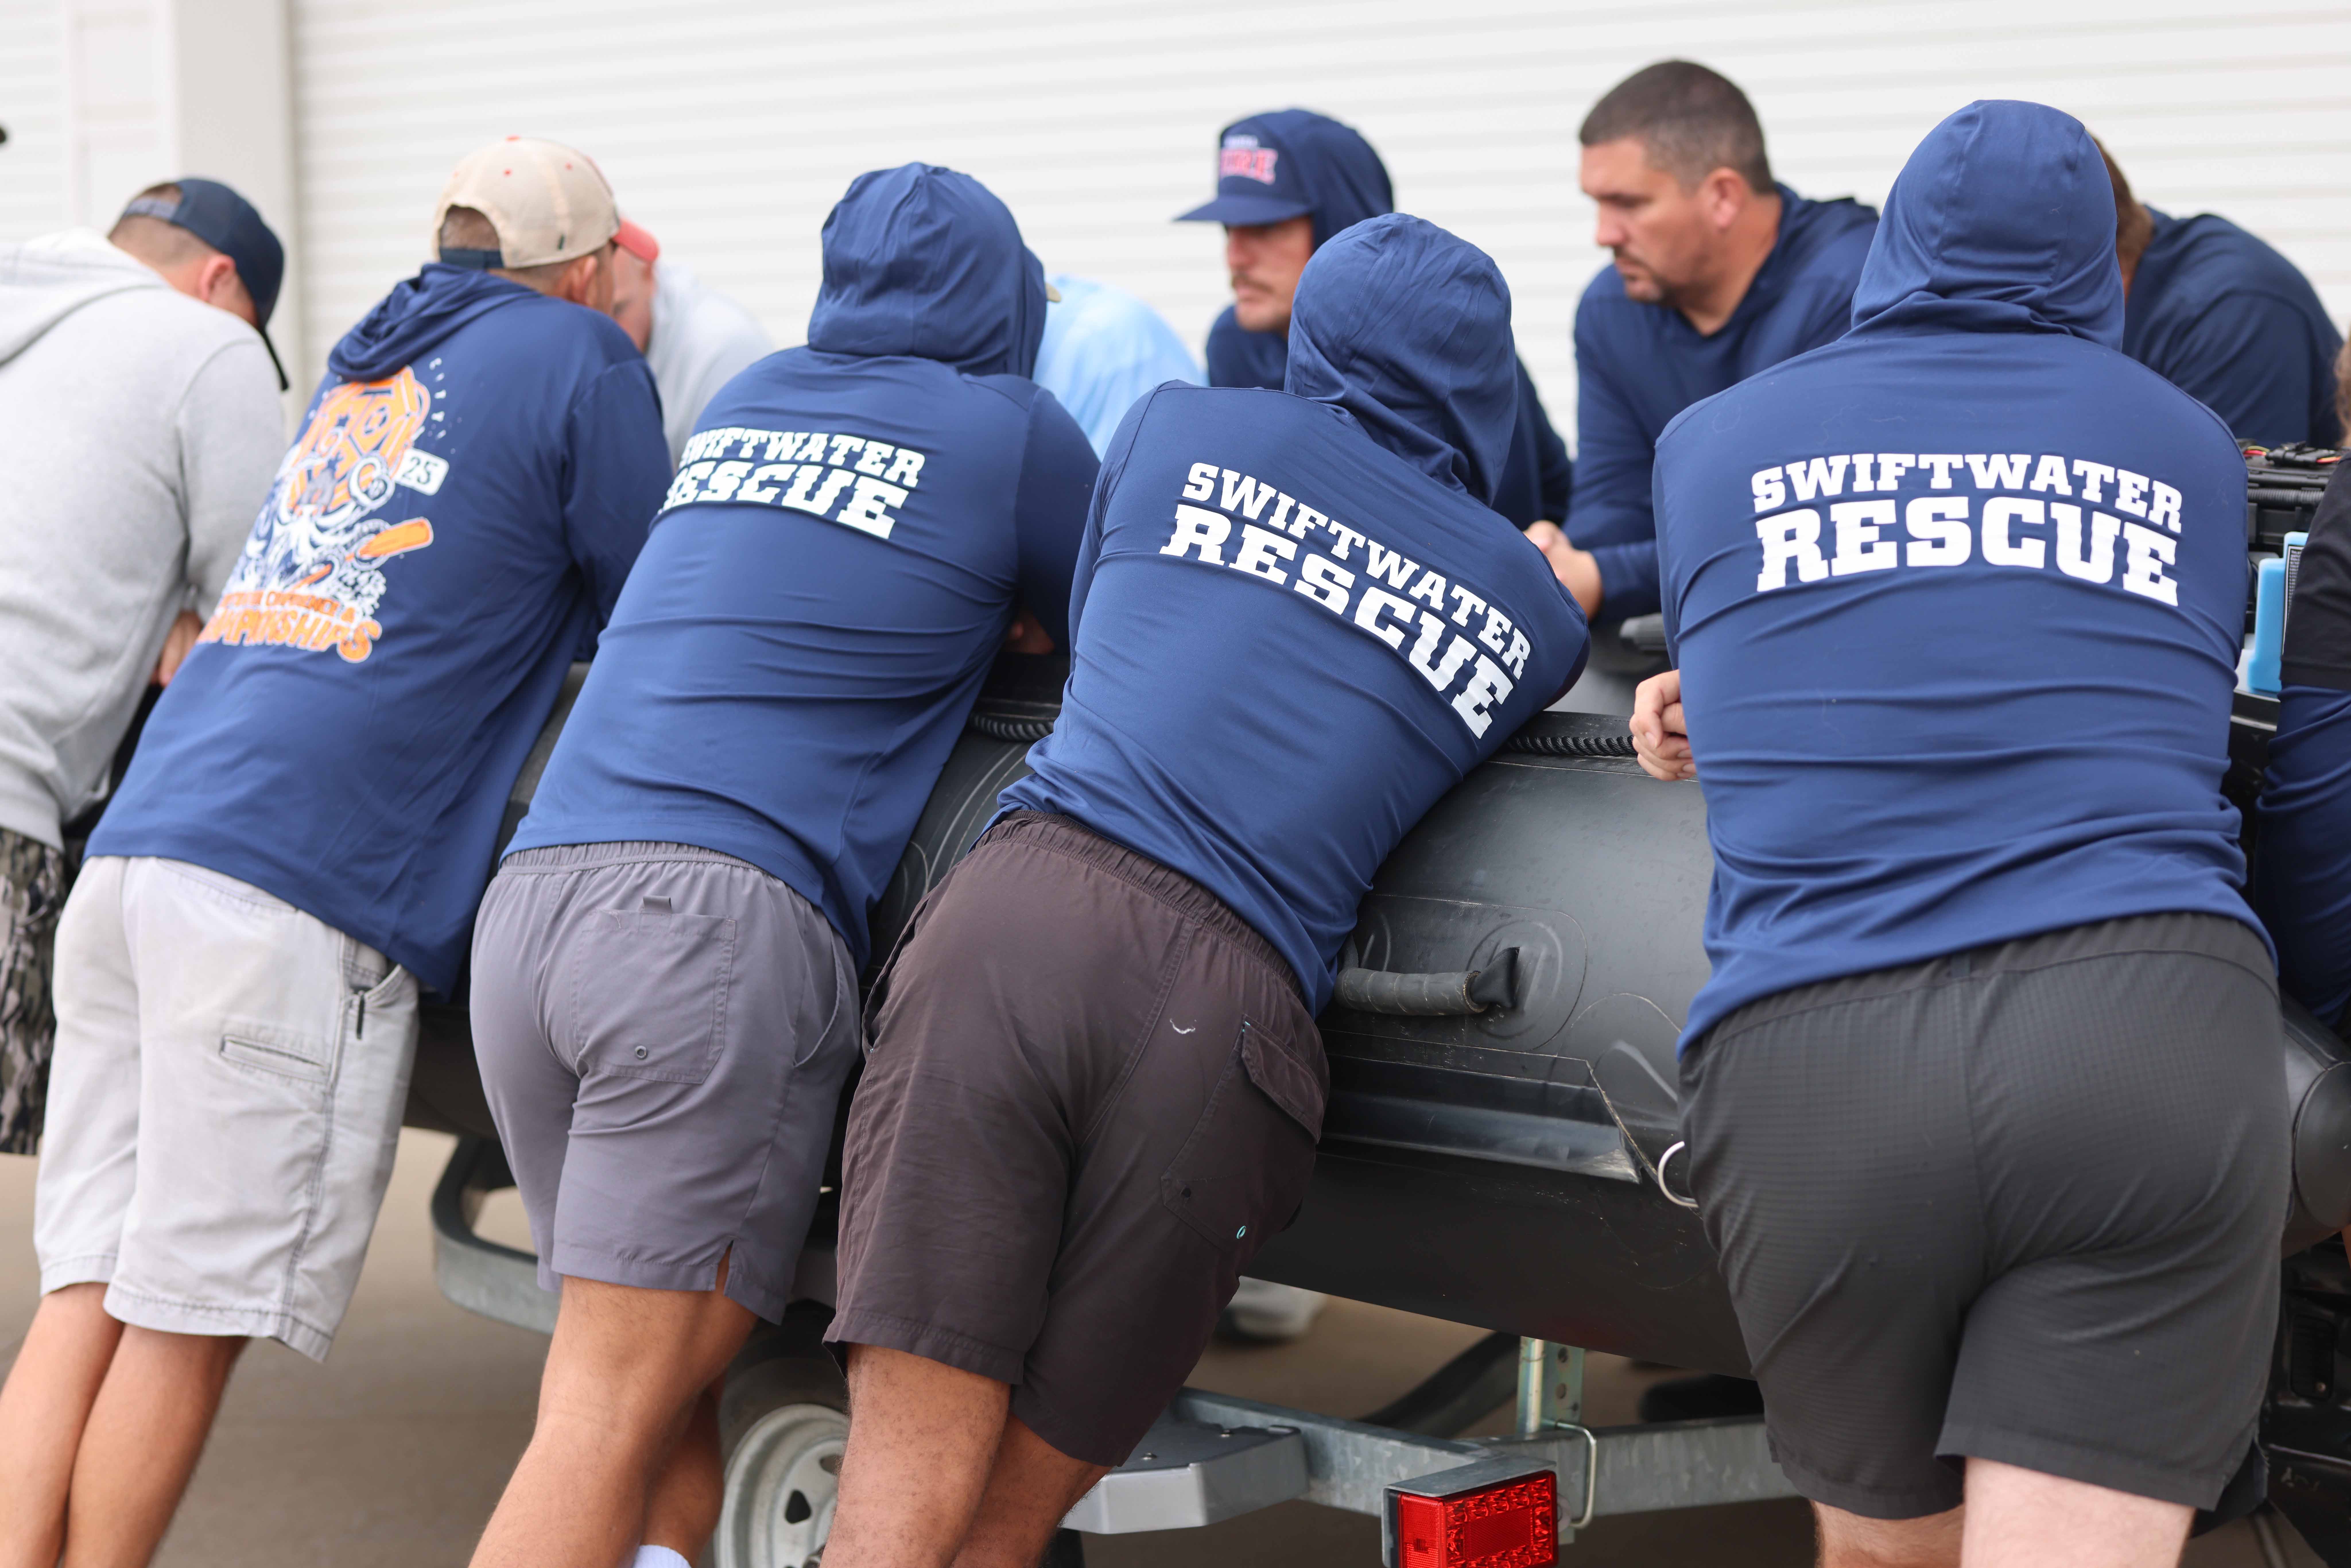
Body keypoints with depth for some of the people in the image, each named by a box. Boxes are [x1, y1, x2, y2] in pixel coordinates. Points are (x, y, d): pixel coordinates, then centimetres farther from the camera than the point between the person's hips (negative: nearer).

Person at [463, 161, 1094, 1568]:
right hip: (730, 914, -6)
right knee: (616, 1411, -9)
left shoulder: (747, 405, 24)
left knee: (659, 1394, 12)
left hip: (528, 899, 6)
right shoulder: (1016, 431, 8)